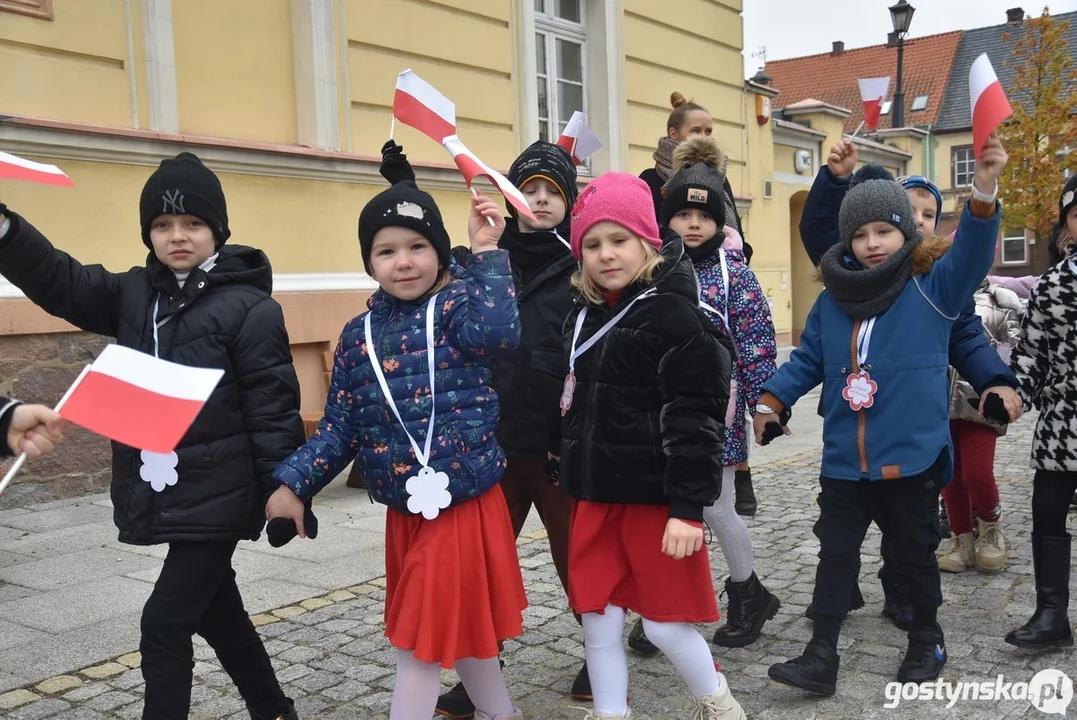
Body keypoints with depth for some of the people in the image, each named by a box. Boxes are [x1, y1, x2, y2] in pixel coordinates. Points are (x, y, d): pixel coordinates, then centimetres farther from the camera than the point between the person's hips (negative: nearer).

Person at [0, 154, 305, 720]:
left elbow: (273, 409, -13)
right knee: (217, 614, 19)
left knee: (165, 624, -4)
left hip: (218, 498, -7)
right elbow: (59, 281, 1)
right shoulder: (134, 293, 7)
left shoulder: (249, 307, -11)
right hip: (161, 497, 7)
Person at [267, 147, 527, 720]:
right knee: (458, 622, 22)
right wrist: (293, 483, -2)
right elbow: (339, 427, 7)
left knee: (426, 631, 1)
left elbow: (497, 333, -32)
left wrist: (486, 252, -26)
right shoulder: (358, 335, 6)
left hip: (462, 501, -6)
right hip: (403, 509, 6)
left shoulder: (456, 304, -9)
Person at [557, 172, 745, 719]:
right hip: (596, 495, 7)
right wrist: (572, 476, 21)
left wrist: (688, 507, -21)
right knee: (597, 621, 10)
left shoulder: (675, 316, -14)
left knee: (665, 623, 4)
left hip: (655, 496, -7)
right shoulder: (584, 316, 10)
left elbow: (695, 421, -18)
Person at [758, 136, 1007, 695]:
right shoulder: (833, 298, 4)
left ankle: (926, 642, 37)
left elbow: (972, 254, -25)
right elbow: (808, 359, 11)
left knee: (915, 553, 15)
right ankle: (821, 658, 16)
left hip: (912, 458, -3)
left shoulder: (934, 287, -7)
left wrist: (984, 191, -39)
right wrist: (772, 399, 1)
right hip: (844, 460, 3)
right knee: (836, 553, 8)